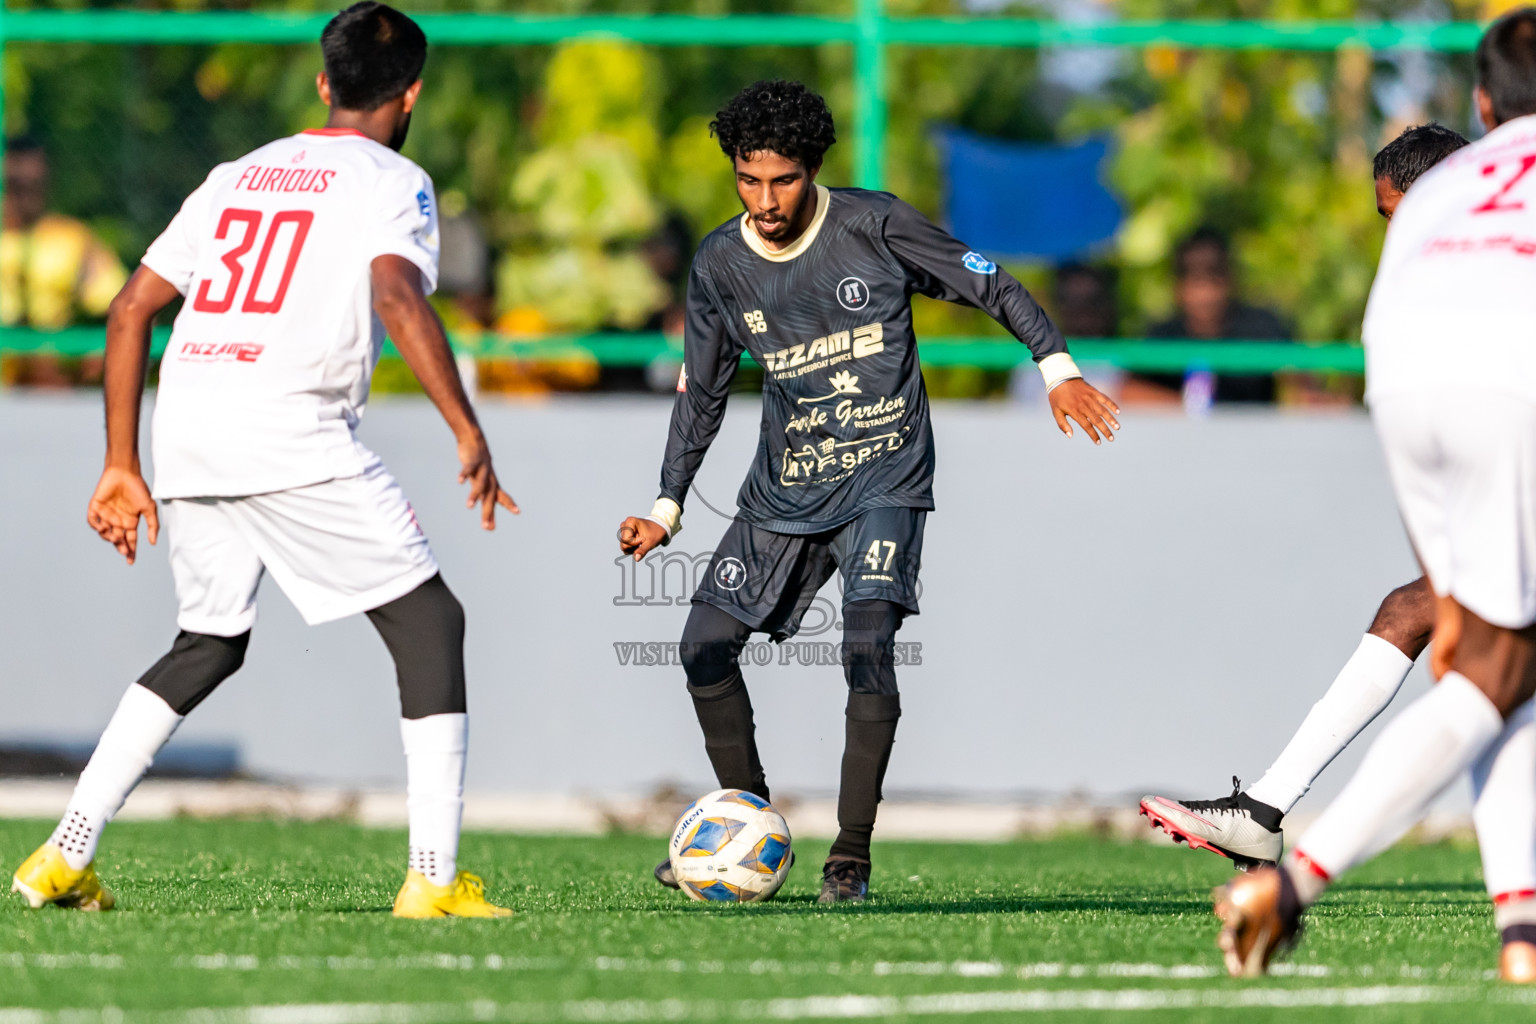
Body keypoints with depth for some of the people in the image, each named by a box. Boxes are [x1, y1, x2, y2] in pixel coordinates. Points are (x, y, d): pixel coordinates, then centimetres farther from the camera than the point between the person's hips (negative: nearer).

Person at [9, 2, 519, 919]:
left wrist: (122, 465, 24)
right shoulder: (393, 182, 5)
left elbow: (132, 308, 21)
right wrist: (469, 432, -20)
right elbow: (398, 294, -16)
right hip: (294, 435, -6)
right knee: (430, 624, 3)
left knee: (209, 646, 23)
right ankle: (435, 878, -8)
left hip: (186, 433, 6)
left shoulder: (239, 176, 24)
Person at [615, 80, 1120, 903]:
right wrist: (666, 509, 5)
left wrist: (1058, 368, -12)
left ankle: (851, 856, -17)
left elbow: (989, 286, -3)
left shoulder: (873, 225, -12)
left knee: (868, 642, -22)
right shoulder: (719, 265, -1)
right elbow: (701, 392, 10)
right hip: (784, 488, 5)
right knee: (705, 644, -1)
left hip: (884, 476, -5)